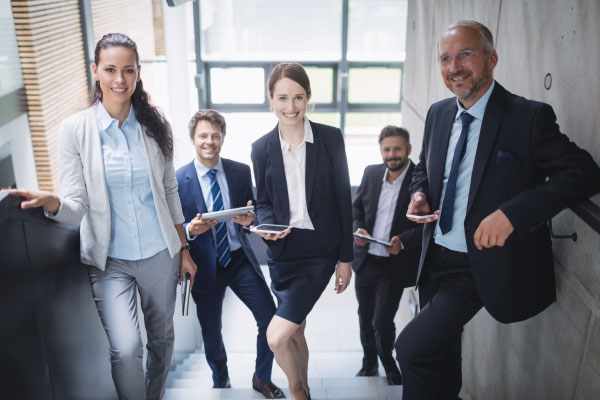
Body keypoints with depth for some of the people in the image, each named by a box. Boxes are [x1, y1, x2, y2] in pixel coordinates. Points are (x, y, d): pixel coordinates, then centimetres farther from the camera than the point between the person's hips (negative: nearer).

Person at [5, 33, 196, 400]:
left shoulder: (155, 124, -2)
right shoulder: (75, 129, -8)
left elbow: (170, 191, 7)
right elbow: (76, 205, -10)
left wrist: (184, 249, 8)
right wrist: (51, 202, -33)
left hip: (160, 255, 3)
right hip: (110, 260, -2)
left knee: (162, 338, 17)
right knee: (126, 348, -17)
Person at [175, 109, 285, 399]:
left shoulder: (241, 172, 0)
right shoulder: (178, 180, -8)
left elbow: (254, 211, 7)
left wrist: (251, 219, -17)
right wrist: (190, 231, -25)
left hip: (240, 259, 2)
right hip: (205, 266, -1)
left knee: (271, 319, -3)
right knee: (211, 333, 13)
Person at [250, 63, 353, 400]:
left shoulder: (331, 138, -6)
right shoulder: (262, 148, 1)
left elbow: (344, 201, -4)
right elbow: (264, 201, 9)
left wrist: (346, 258, -3)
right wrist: (267, 228, -15)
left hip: (320, 251, -3)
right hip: (283, 250, 4)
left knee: (277, 336, -11)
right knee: (295, 331, 18)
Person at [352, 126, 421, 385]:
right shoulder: (371, 173, 2)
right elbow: (357, 206, 13)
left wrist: (403, 241, -27)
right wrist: (358, 228, -6)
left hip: (394, 265, -5)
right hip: (366, 259, 5)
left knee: (382, 323, -3)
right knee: (365, 319, 19)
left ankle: (390, 368, 27)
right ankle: (369, 365, 42)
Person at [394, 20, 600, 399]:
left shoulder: (529, 116, -14)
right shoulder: (438, 113, 5)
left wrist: (512, 212, -30)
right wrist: (420, 194, -5)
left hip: (483, 265, -6)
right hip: (436, 258, 6)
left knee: (412, 347, -13)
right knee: (441, 349, 20)